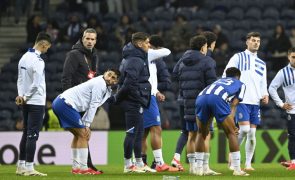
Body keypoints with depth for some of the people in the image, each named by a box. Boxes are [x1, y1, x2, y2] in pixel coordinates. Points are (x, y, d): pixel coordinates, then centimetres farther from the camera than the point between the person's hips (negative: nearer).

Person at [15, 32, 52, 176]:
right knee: (32, 135, -6)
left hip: (26, 103, 8)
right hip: (36, 102, -8)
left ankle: (21, 166, 16)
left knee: (26, 134, 14)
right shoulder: (38, 61, -18)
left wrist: (21, 95, 4)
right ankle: (29, 168, -7)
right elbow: (36, 84, -19)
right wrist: (25, 97, -7)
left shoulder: (24, 57, 9)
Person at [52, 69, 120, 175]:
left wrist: (85, 124, 9)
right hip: (66, 103, -10)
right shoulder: (100, 84, -11)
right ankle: (83, 168, -8)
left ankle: (76, 167, 19)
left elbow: (92, 107, 18)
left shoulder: (107, 90, 19)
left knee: (78, 135, 18)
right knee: (83, 135, -8)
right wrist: (87, 125, -10)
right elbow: (93, 106, -13)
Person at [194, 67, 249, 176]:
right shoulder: (240, 84, 33)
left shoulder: (219, 81, 44)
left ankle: (199, 169, 19)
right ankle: (237, 169, 5)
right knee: (231, 133, 9)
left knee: (202, 134, 21)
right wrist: (230, 121, 10)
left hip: (201, 97, 4)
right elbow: (233, 105, 18)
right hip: (218, 98, -4)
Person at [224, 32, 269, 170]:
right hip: (241, 100, -5)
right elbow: (226, 75, 0)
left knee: (252, 133, 0)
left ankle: (248, 163, 5)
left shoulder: (261, 64, 22)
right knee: (244, 129, -17)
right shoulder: (238, 57, 6)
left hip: (255, 102, 5)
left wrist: (265, 95, 6)